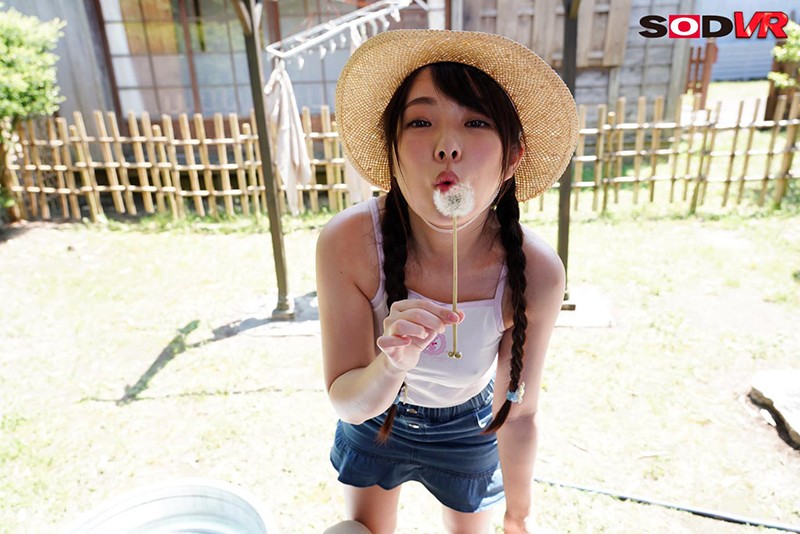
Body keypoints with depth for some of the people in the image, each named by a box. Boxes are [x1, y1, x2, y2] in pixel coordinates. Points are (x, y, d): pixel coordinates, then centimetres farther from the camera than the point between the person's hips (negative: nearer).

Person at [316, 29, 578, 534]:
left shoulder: (535, 272, -33)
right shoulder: (347, 243, -33)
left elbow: (519, 413, -18)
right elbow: (347, 403, -25)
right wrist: (391, 364, -46)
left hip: (469, 430, 0)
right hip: (374, 417, 1)